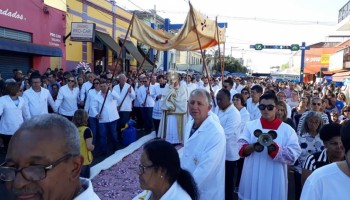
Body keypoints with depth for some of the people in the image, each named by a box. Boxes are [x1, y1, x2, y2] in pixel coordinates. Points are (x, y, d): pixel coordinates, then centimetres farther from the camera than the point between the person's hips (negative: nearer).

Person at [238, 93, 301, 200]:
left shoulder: (287, 129, 0)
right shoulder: (250, 125, 3)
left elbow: (294, 154, -9)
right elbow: (241, 147, -6)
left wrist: (274, 148, -25)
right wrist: (253, 146, -26)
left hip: (274, 183, -1)